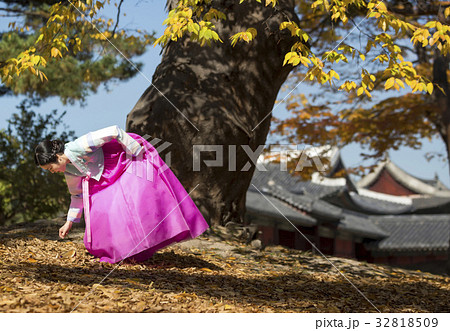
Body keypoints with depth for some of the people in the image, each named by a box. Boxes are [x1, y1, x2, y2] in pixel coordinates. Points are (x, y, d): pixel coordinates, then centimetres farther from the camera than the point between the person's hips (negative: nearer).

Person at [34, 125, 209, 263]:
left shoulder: (78, 147, -30)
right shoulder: (68, 169, -2)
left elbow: (114, 132, -30)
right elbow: (77, 194, 15)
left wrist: (136, 151, -22)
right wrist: (70, 222, 19)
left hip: (134, 156, -8)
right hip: (112, 173, 9)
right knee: (102, 205, -2)